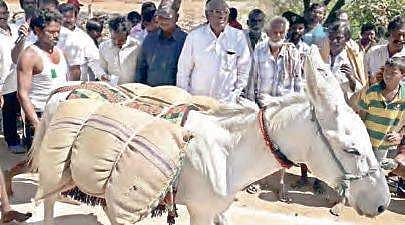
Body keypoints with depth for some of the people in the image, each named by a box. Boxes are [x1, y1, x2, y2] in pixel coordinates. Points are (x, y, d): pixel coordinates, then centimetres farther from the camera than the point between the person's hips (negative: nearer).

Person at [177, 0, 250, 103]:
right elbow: (184, 69, 4)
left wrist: (237, 93, 4)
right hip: (197, 99, 0)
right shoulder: (194, 36, -2)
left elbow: (243, 70, 8)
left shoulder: (238, 36, 0)